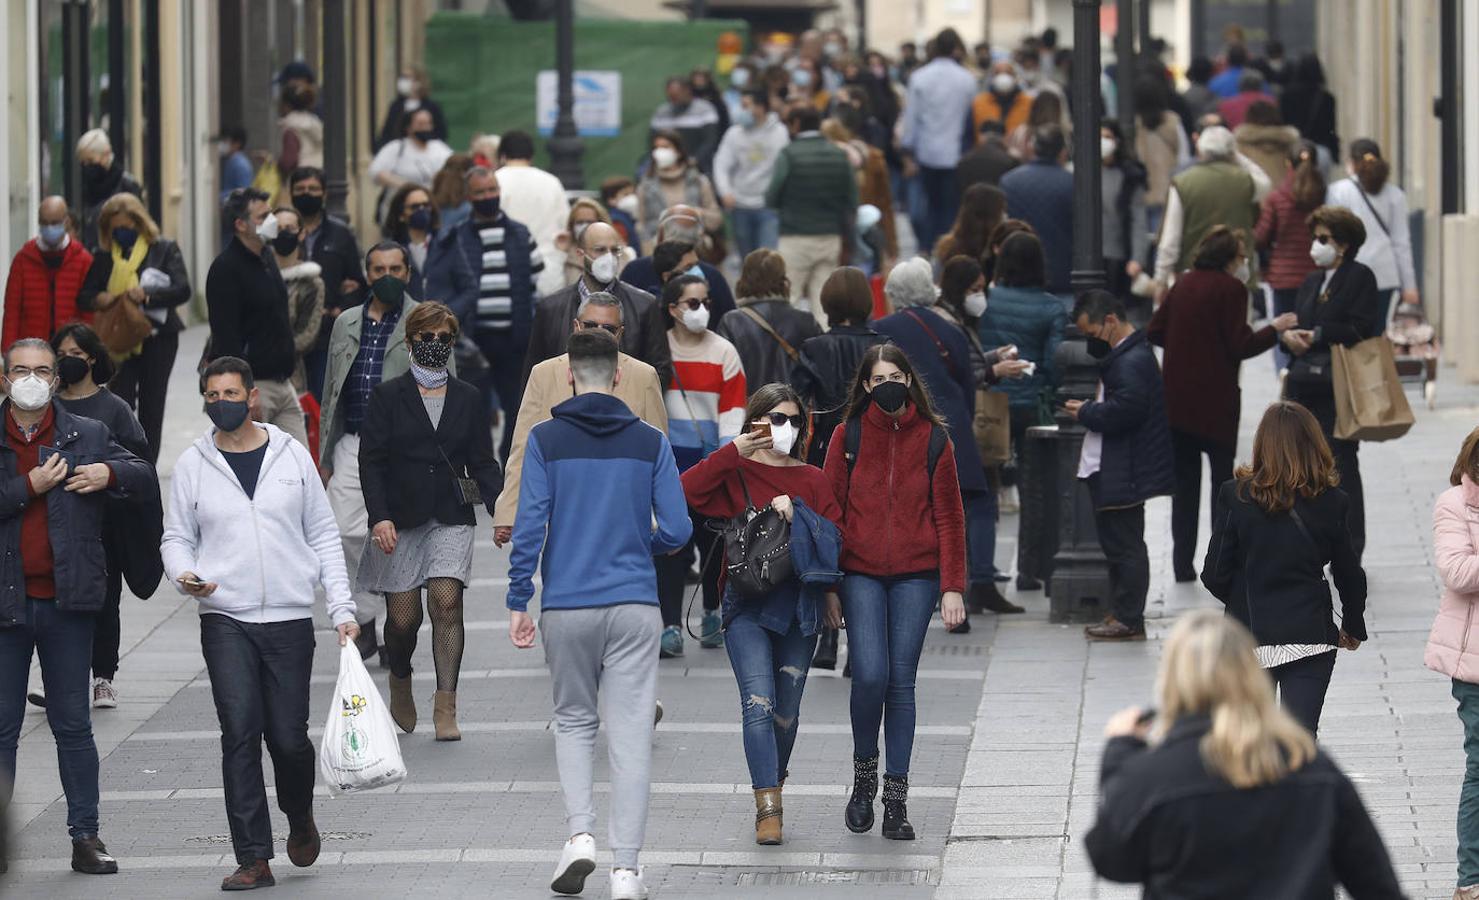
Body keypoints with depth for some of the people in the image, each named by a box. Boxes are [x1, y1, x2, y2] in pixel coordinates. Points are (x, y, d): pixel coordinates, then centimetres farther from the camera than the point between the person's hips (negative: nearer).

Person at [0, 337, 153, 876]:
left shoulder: (88, 437, 6)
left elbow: (146, 477, 7)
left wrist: (109, 474, -12)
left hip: (67, 601, 1)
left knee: (73, 725, 6)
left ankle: (85, 837, 10)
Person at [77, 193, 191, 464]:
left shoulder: (164, 249, 0)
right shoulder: (105, 256, 6)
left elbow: (183, 289, -11)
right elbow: (83, 297, 7)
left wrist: (146, 295, -26)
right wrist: (99, 299, -17)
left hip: (157, 337, -1)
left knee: (151, 406, 7)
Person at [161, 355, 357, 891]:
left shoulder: (291, 455, 5)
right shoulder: (194, 464, 5)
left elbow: (323, 536, 9)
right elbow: (176, 538, 10)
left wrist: (341, 610, 2)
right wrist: (183, 575, -13)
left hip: (290, 617, 0)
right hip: (225, 620, 0)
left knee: (288, 737, -1)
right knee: (240, 735, -10)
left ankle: (300, 817, 31)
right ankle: (253, 859, -8)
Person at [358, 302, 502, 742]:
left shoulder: (468, 399, 11)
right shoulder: (387, 397, 4)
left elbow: (483, 462, 12)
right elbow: (371, 462, -1)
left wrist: (499, 508, -4)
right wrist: (379, 516, -13)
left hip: (451, 516, 1)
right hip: (399, 519, -1)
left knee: (446, 601, -16)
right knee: (403, 617, 0)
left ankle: (446, 707, -16)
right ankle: (400, 682, 32)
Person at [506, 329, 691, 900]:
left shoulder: (546, 440, -2)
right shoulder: (650, 443, 2)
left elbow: (529, 525, -6)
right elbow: (676, 530, 1)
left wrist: (518, 603, 0)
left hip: (566, 607, 0)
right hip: (635, 606, 0)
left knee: (573, 720, 18)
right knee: (631, 735, 2)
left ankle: (580, 834, -1)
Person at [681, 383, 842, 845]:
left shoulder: (812, 480, 13)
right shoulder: (736, 473, 4)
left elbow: (837, 538, 7)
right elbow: (685, 490, -14)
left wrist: (797, 515, -9)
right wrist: (734, 451, -16)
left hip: (799, 606, 3)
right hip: (747, 605, -3)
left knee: (786, 711, 8)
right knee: (758, 701, -16)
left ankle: (773, 791, 28)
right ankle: (769, 808, -19)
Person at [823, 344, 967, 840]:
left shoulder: (932, 438, 4)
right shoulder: (848, 436, 3)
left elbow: (949, 516, 6)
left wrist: (952, 586, 0)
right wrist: (827, 586, 1)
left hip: (915, 576, 1)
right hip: (861, 574, -1)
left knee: (901, 682, 0)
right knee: (870, 676, -13)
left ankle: (896, 799, 5)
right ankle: (864, 775, 11)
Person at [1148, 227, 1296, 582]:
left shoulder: (1184, 285, 8)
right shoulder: (1231, 289, -11)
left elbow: (1154, 333, 10)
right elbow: (1240, 347, -15)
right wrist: (1275, 329, -2)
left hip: (1177, 397, 5)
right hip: (1215, 399, -5)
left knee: (1184, 477, 11)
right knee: (1223, 476, 5)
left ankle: (1183, 562, 11)